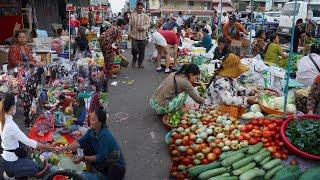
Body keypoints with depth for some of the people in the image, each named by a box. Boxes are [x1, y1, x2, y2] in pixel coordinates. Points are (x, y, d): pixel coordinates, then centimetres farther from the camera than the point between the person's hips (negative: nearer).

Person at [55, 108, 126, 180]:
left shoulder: (105, 135, -27)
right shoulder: (91, 131, -5)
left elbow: (101, 157, -27)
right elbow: (79, 143, -8)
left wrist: (83, 158, -30)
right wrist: (63, 148, -18)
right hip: (104, 162, 7)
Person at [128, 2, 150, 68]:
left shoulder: (146, 16, 7)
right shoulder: (132, 15, 6)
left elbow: (148, 24, -3)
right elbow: (130, 25, 7)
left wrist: (143, 27, -22)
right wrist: (130, 34, 1)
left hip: (143, 36, 1)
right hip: (134, 36, -1)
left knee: (142, 51, 5)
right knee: (135, 50, -11)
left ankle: (140, 63, 22)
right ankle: (134, 60, 17)